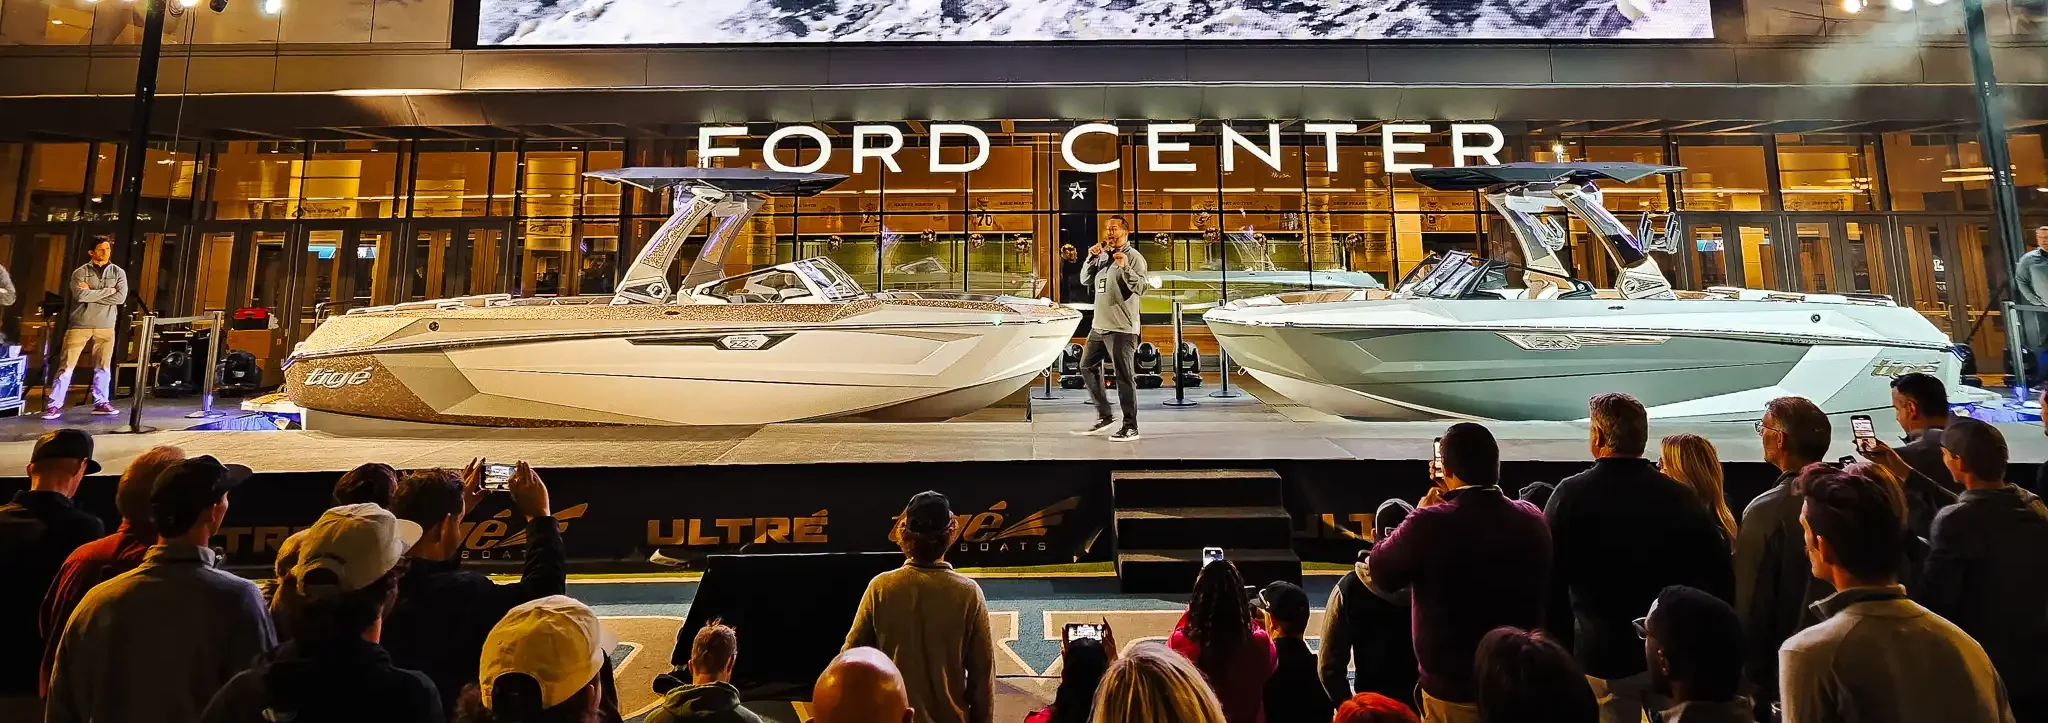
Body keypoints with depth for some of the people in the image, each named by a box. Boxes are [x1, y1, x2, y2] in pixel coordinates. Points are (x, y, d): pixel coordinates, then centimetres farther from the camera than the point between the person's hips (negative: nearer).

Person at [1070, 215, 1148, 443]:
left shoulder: (1134, 257, -8)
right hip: (1099, 325, 8)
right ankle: (1104, 417, 26)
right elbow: (1085, 280, 13)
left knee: (1124, 376, -6)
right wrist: (1091, 258, -1)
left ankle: (1130, 427, 1)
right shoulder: (1103, 255, 14)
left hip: (1122, 328, -8)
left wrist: (1125, 267, -32)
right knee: (1088, 367, 15)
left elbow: (1141, 288, -19)